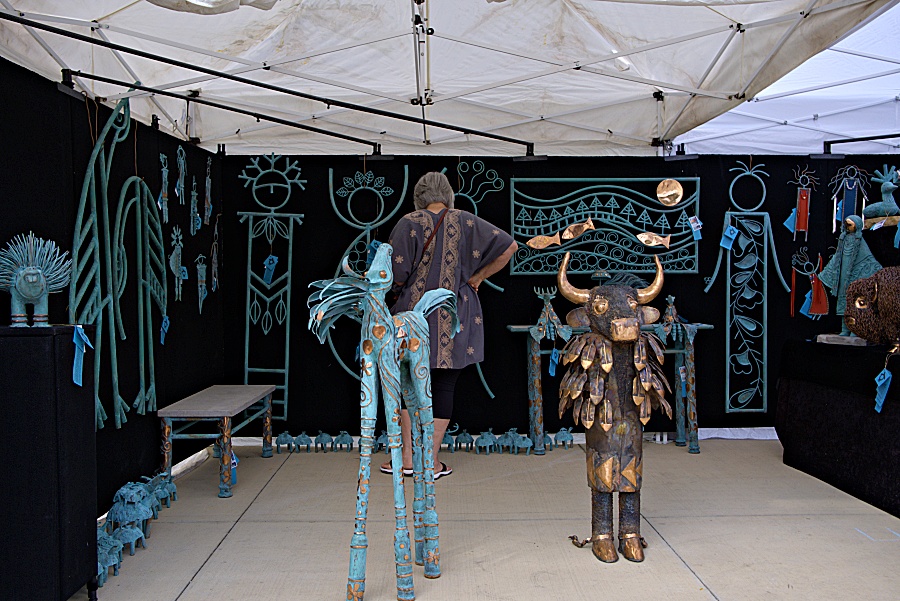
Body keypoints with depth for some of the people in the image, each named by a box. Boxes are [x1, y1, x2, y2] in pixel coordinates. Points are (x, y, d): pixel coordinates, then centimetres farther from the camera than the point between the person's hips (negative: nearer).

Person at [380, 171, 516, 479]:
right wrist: (477, 278, 3)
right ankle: (432, 462, 13)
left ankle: (408, 457, 18)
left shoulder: (409, 223, -5)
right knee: (444, 386, 8)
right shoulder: (466, 222, 1)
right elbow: (508, 246, -3)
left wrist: (406, 286, 11)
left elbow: (397, 275, -11)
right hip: (454, 318, 1)